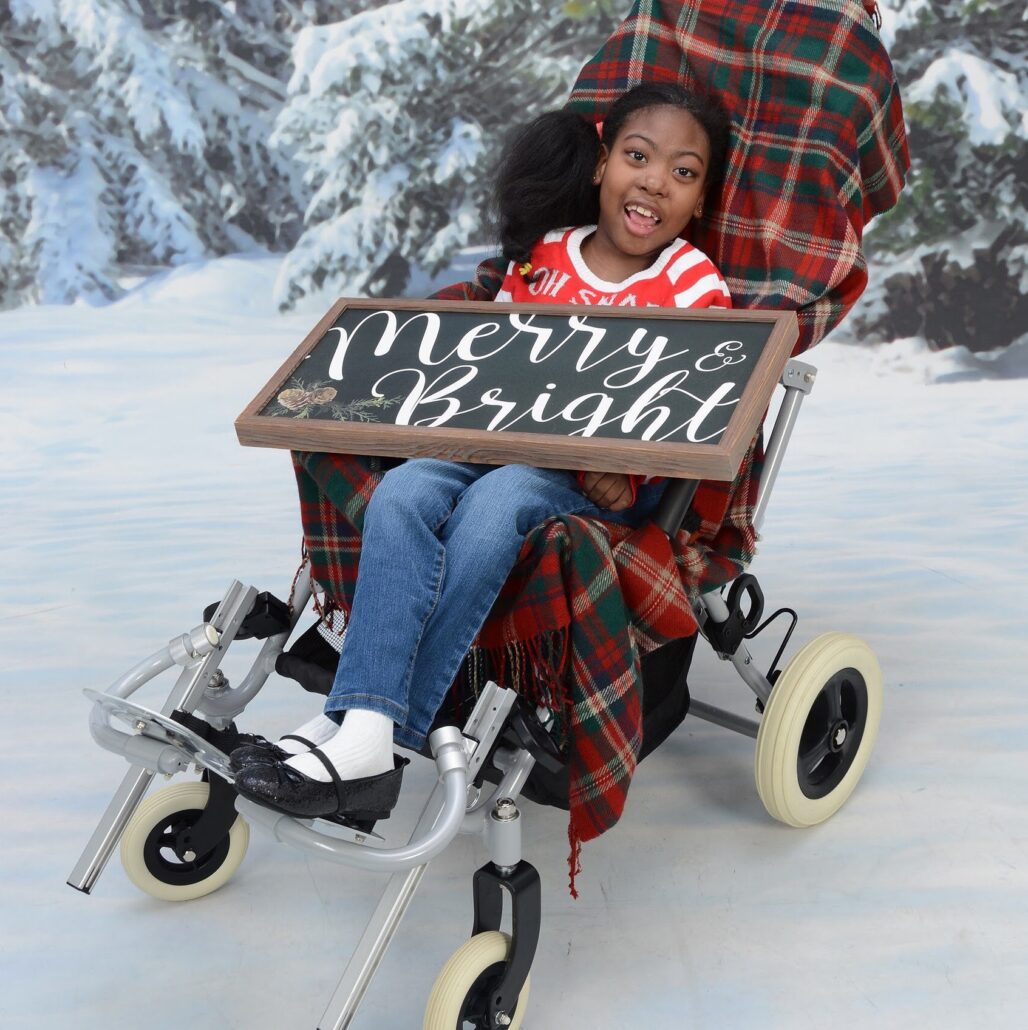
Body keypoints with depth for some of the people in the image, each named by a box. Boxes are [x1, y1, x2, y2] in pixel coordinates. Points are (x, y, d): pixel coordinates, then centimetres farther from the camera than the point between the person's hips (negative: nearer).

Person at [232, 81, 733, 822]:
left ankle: (385, 740, -30)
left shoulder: (695, 287, 1)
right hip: (506, 442, 5)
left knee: (491, 503, -34)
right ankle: (362, 727, -35)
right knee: (402, 493, -26)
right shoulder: (543, 256, 13)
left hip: (609, 481, -4)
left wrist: (624, 481, -19)